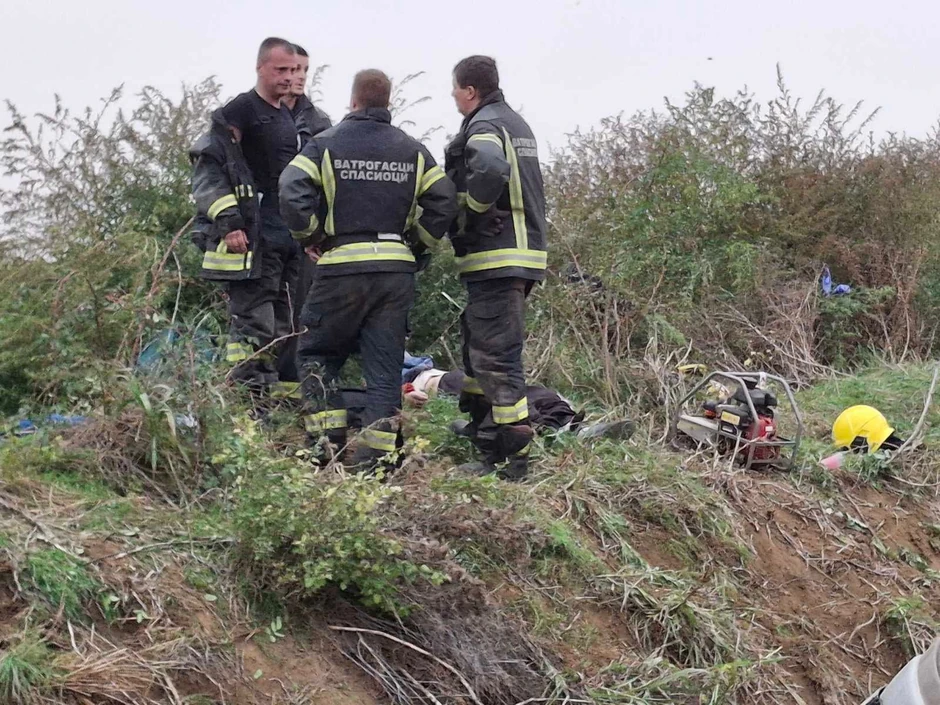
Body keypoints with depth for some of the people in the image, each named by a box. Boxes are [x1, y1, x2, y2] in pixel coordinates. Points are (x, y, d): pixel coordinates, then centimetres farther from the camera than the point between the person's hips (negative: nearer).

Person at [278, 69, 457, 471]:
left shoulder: (325, 145, -1)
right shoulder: (413, 151, 9)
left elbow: (292, 193, -12)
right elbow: (444, 202, 4)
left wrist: (312, 237, 3)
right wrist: (415, 245, 14)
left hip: (341, 268, -3)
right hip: (397, 271, 3)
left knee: (316, 355, 15)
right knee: (385, 367, 6)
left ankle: (329, 441, 6)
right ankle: (375, 458, 3)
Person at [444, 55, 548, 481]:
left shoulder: (483, 127, -11)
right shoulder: (516, 124, 21)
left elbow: (491, 169, -33)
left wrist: (468, 213, -17)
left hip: (495, 261, -10)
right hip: (522, 252, 10)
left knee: (496, 358, -8)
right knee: (479, 354, 19)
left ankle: (513, 459, -7)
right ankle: (490, 449, 26)